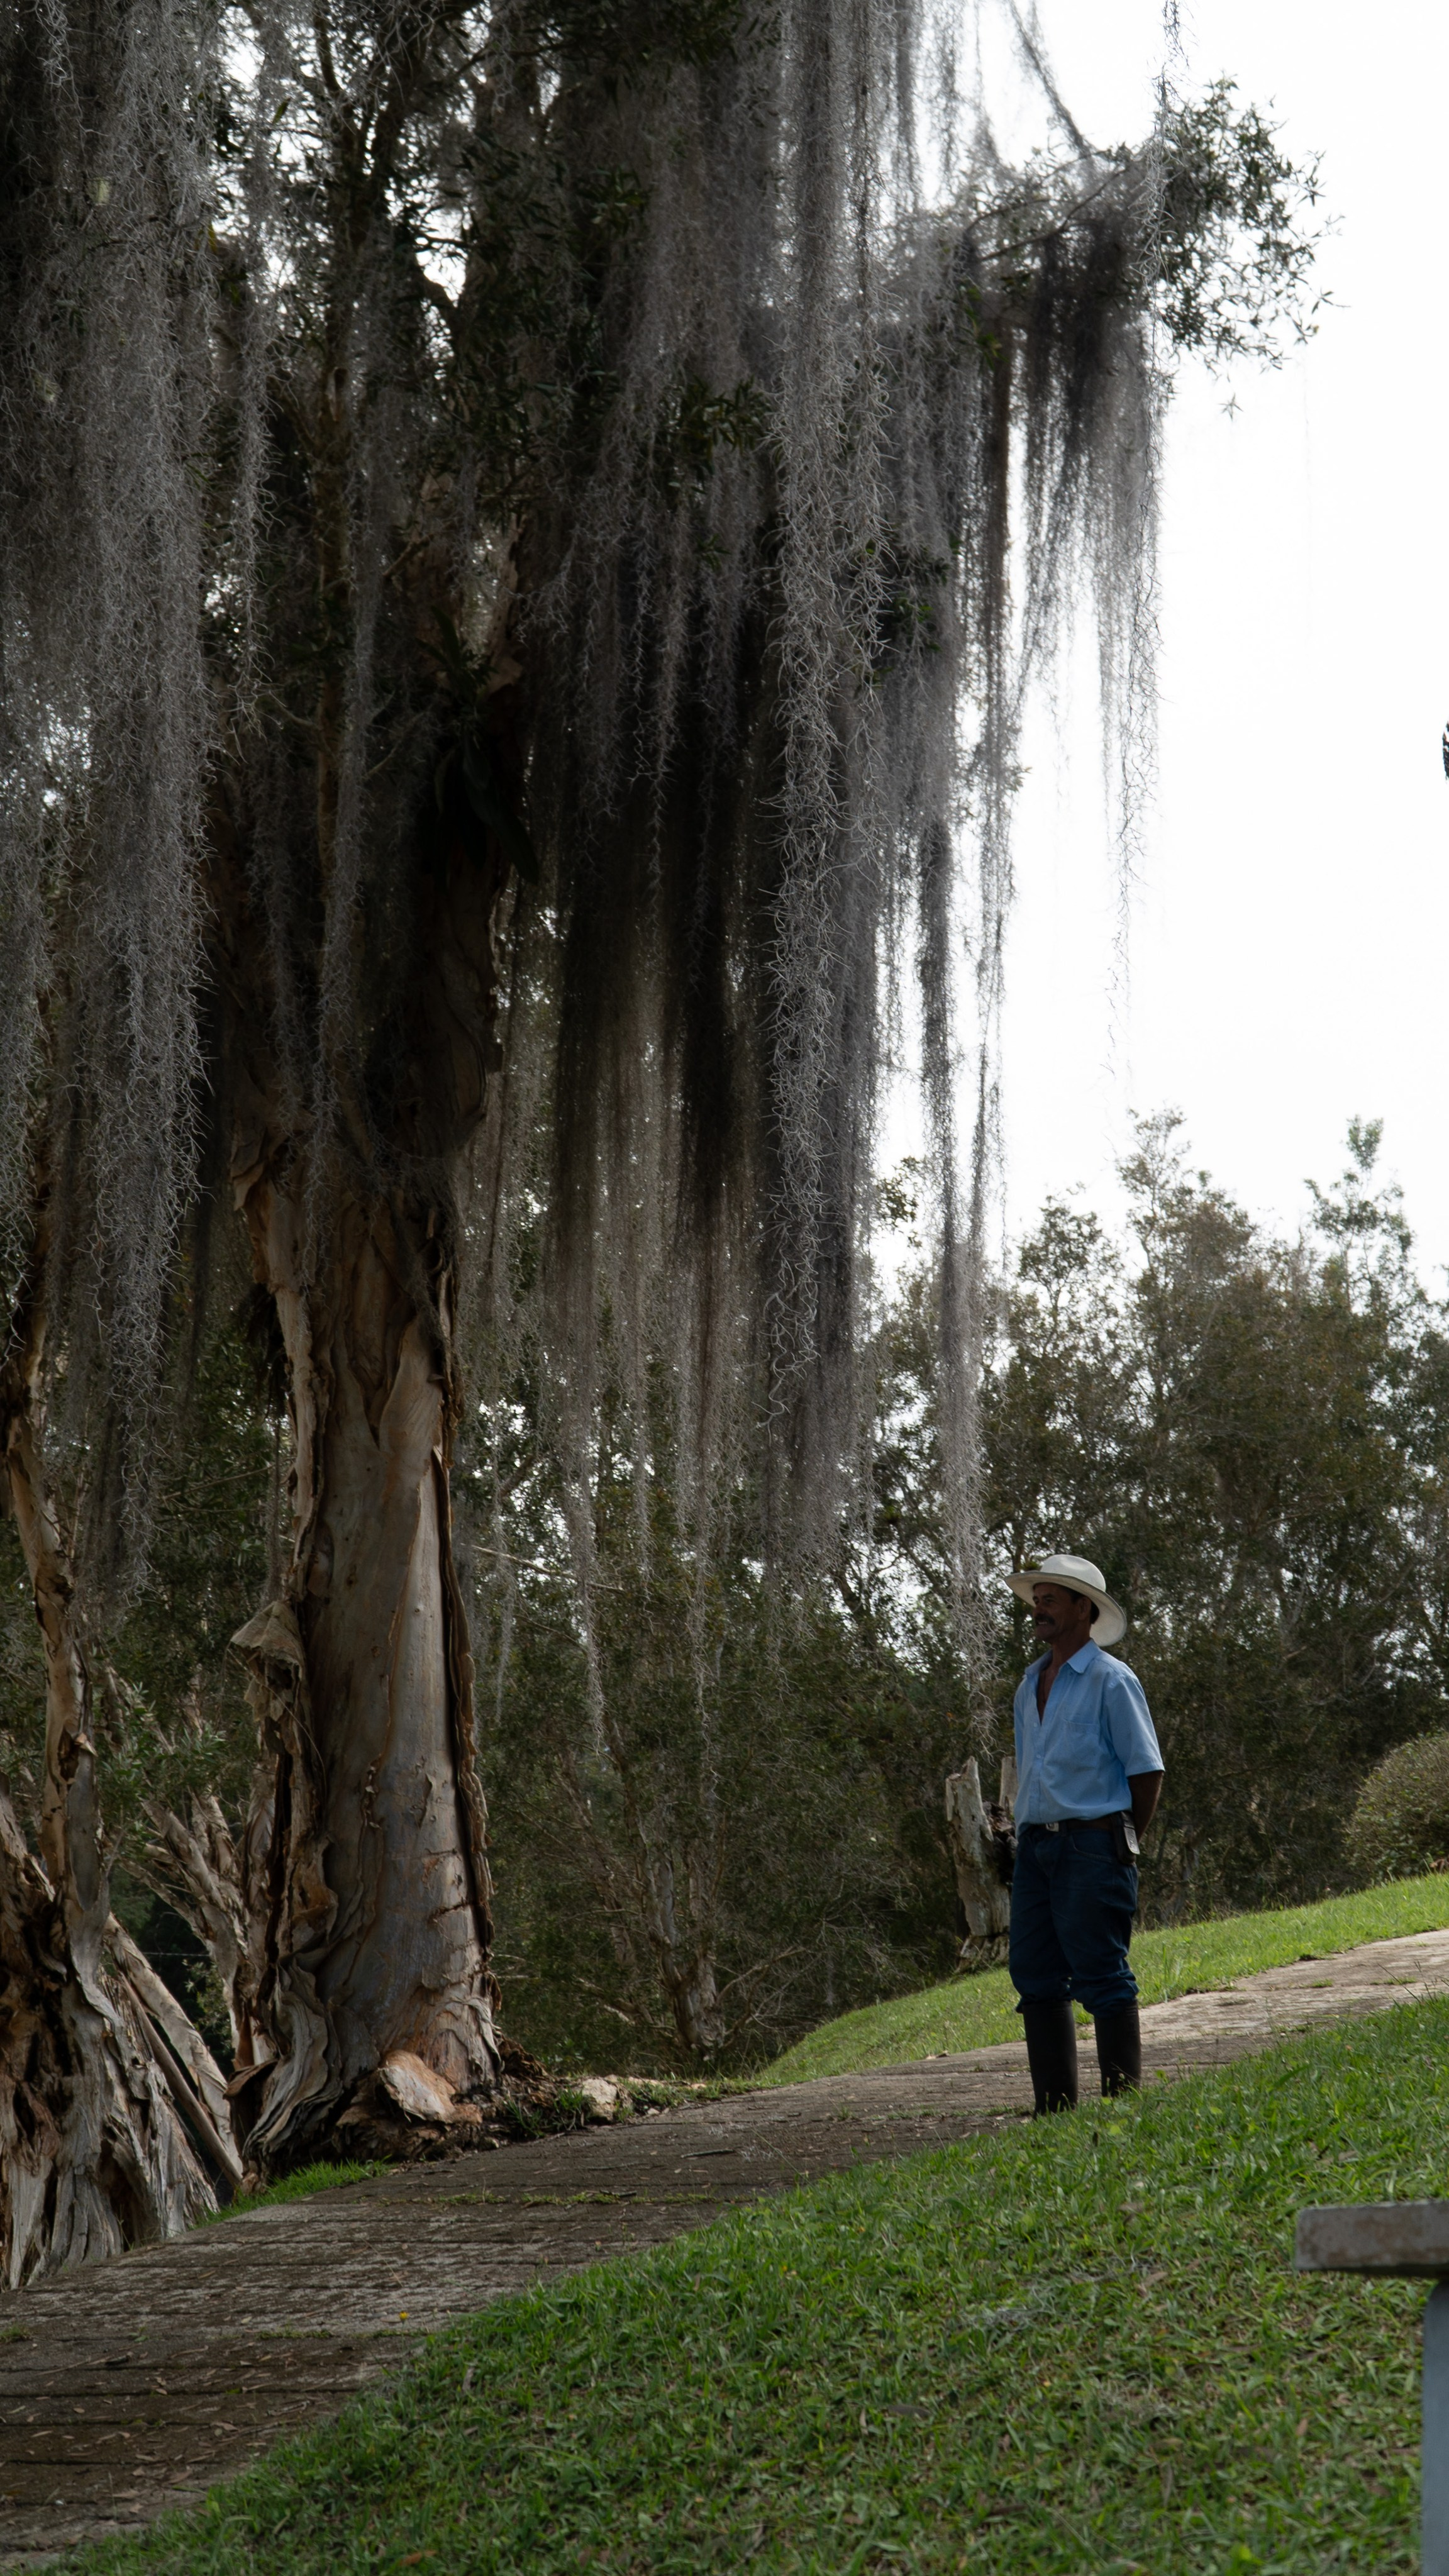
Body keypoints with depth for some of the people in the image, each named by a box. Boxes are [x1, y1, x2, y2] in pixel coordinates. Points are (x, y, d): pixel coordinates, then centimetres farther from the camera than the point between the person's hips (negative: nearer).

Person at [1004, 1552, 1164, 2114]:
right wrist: (1030, 1835, 15)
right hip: (1035, 1847, 8)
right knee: (1034, 1975, 6)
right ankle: (1054, 2106, 12)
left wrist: (1121, 1844, 0)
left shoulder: (1111, 1681, -5)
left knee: (1102, 1977, -6)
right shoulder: (1030, 1685, 17)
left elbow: (1147, 1771, -5)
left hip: (1091, 1843, -7)